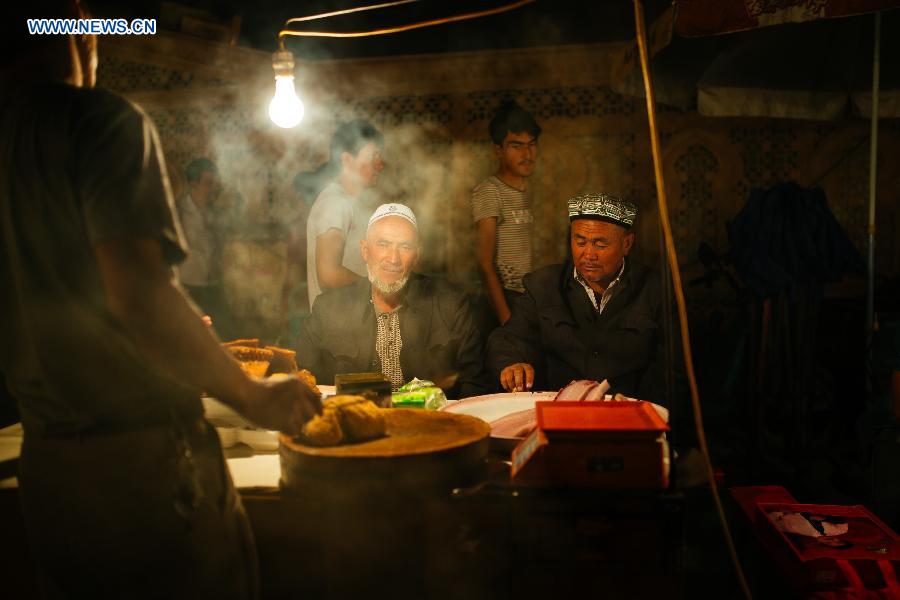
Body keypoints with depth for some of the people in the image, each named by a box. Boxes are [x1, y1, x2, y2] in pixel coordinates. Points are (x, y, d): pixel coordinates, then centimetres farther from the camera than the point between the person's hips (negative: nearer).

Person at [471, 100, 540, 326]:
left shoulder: (526, 189, 13)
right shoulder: (488, 192, -12)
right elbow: (485, 265, -17)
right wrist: (506, 319, -23)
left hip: (525, 296, 7)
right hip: (502, 299, -7)